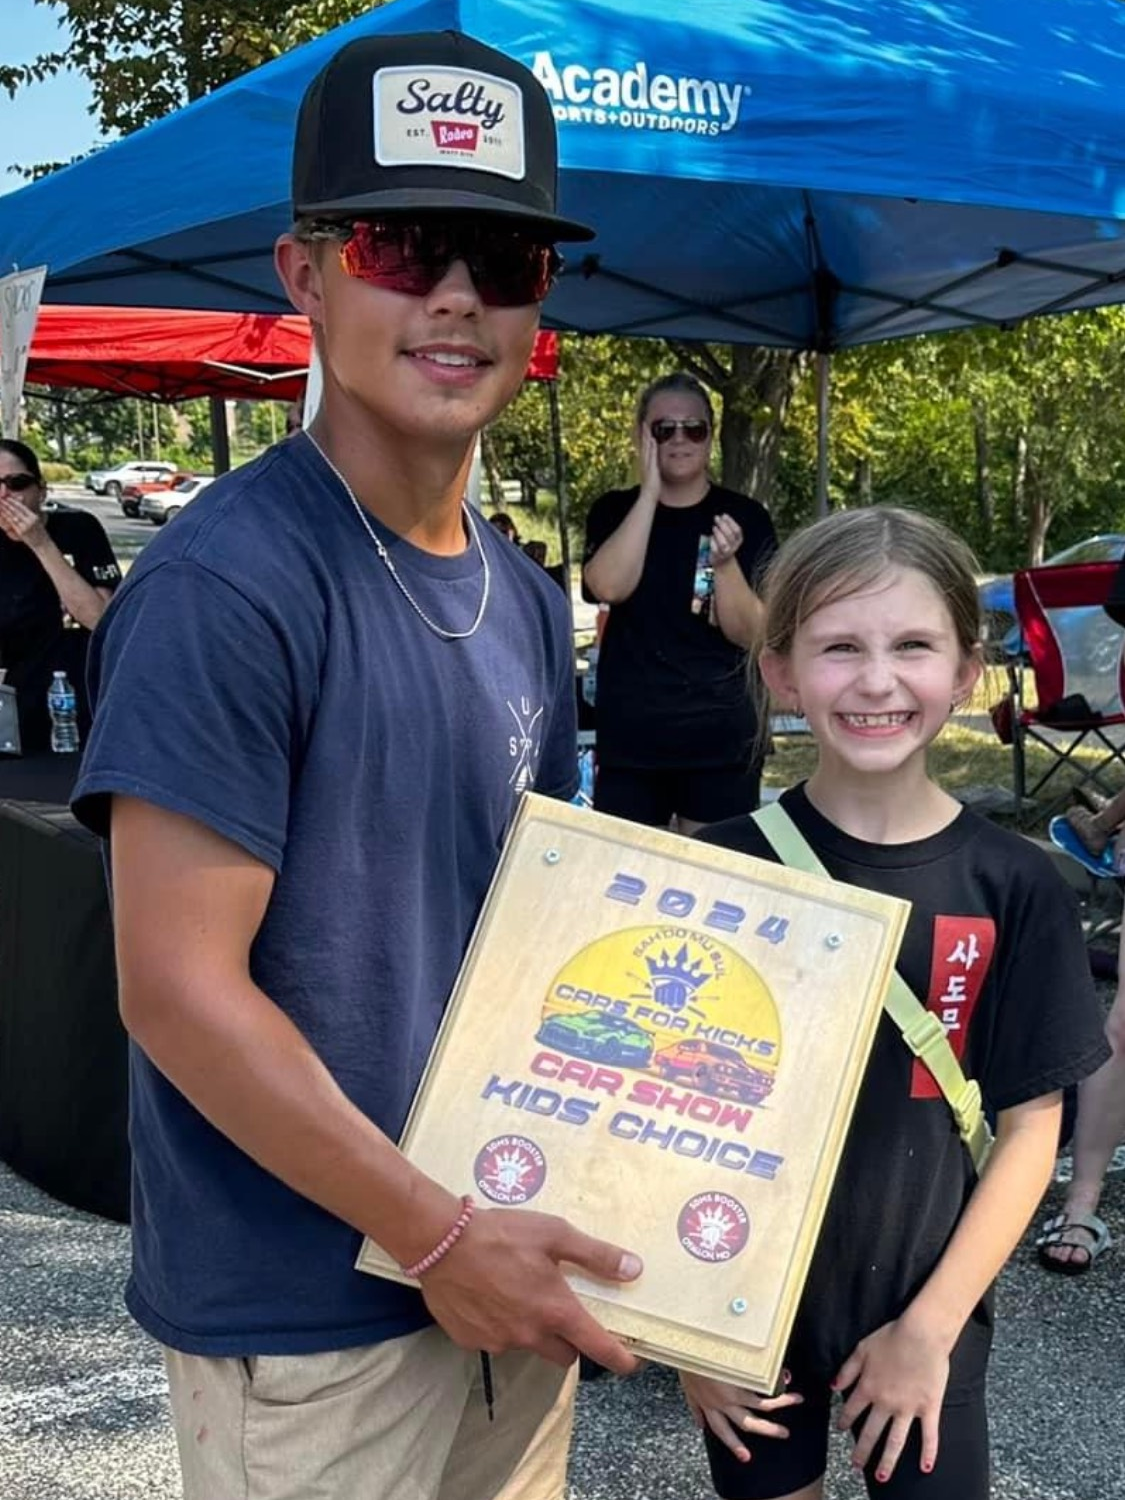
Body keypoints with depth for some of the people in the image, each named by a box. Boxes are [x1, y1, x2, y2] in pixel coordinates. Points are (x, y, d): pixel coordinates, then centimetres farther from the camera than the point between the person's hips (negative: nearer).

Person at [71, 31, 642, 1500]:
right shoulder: (224, 588, -19)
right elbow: (179, 990, -21)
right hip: (308, 1328, -7)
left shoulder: (526, 600, 5)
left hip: (502, 1279, 7)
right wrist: (439, 1234, -17)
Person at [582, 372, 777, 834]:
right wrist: (650, 491, -15)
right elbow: (608, 587, -16)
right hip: (629, 740, 1)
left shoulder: (745, 518, 0)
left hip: (723, 742, 0)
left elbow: (749, 634, -5)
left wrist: (724, 564, -23)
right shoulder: (615, 511, 4)